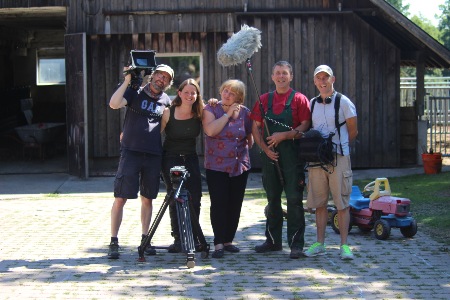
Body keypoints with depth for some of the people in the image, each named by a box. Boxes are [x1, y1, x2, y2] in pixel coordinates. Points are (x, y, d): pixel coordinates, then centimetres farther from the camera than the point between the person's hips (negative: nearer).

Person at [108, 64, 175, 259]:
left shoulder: (166, 101, 13)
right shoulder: (135, 93, 2)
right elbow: (114, 104, -15)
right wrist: (127, 81, -16)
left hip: (154, 155, 4)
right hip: (131, 152, -4)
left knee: (147, 198, 10)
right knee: (120, 198, -6)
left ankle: (145, 239, 20)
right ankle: (113, 242, 0)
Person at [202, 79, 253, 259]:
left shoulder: (244, 112, 8)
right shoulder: (211, 109, -1)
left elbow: (250, 136, 21)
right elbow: (210, 130, -19)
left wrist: (246, 147, 6)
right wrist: (228, 114, -13)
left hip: (240, 166, 4)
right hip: (217, 166, -3)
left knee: (235, 205, 6)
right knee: (219, 204, -9)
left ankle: (228, 240, 16)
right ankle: (218, 244, -6)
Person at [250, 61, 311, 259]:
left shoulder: (299, 99, 2)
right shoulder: (264, 100, 12)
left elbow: (305, 126, -7)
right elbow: (256, 127, 10)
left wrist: (283, 135, -17)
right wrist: (265, 148, -5)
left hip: (292, 154, -4)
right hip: (269, 154, 4)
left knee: (294, 198, -6)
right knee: (272, 199, 11)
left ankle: (296, 243, -2)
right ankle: (273, 241, 21)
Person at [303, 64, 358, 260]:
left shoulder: (343, 102, -2)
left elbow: (353, 132, 4)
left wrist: (337, 146, 9)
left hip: (339, 158, -4)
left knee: (342, 203, -2)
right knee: (319, 203, 7)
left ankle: (344, 245, 3)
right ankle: (319, 244, 14)